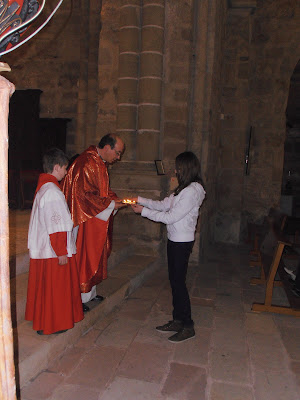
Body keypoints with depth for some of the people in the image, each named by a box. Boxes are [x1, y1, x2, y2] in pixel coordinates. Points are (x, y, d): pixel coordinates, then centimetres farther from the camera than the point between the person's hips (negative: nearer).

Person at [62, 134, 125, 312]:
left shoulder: (100, 163, 11)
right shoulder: (87, 164, -21)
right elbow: (85, 195, -25)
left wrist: (116, 199, 3)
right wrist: (110, 205, -19)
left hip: (97, 220, 10)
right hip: (85, 219, -10)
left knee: (95, 255, 16)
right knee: (83, 257, 0)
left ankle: (90, 292, 30)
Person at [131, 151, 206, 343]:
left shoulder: (193, 190, -19)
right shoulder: (184, 188, 12)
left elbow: (171, 217, -20)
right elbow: (164, 205, 16)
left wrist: (143, 211, -13)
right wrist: (140, 200, 10)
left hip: (182, 242, -9)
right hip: (175, 240, 9)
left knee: (178, 282, -3)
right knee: (174, 280, 14)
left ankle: (188, 326, 11)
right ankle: (178, 320, 27)